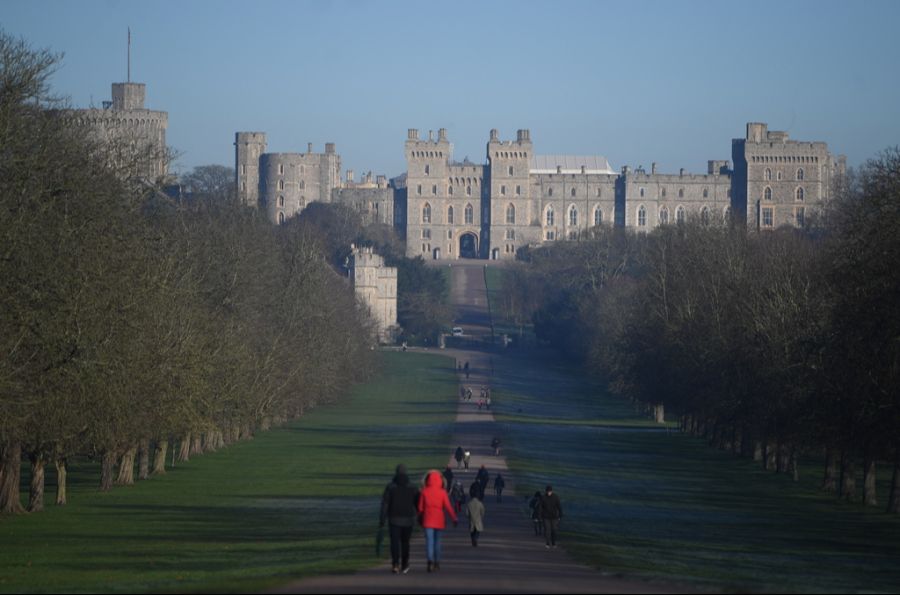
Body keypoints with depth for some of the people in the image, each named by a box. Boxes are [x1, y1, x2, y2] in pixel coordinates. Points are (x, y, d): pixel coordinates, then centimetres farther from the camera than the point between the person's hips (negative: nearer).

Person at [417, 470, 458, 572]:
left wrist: (420, 517, 18)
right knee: (437, 540, 15)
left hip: (428, 520, -1)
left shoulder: (424, 492, -4)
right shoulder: (442, 492, -4)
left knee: (429, 541, -6)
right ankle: (437, 562, 21)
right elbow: (448, 507, -6)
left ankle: (430, 561, -25)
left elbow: (420, 507, 2)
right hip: (439, 520, 1)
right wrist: (454, 518, 0)